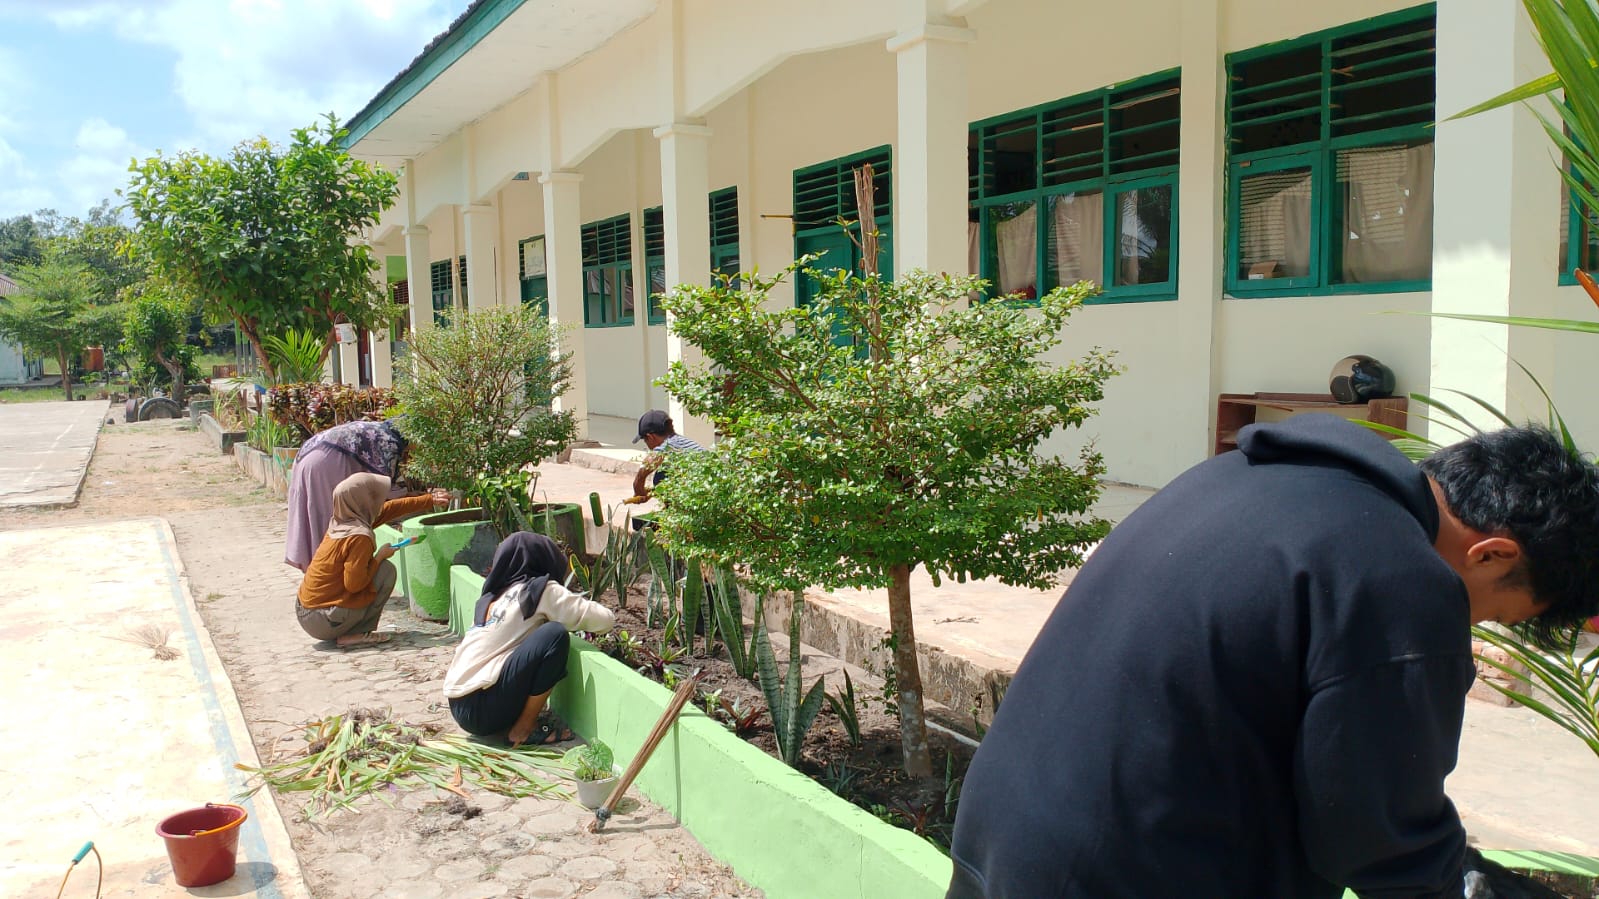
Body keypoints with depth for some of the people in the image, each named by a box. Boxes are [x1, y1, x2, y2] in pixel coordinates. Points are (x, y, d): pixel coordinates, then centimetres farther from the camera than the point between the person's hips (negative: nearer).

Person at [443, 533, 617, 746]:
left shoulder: (490, 597, 17)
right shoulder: (540, 591, -3)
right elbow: (605, 620, -4)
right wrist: (584, 608, 20)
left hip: (460, 706, 9)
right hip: (482, 709, -9)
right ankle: (524, 729, -6)